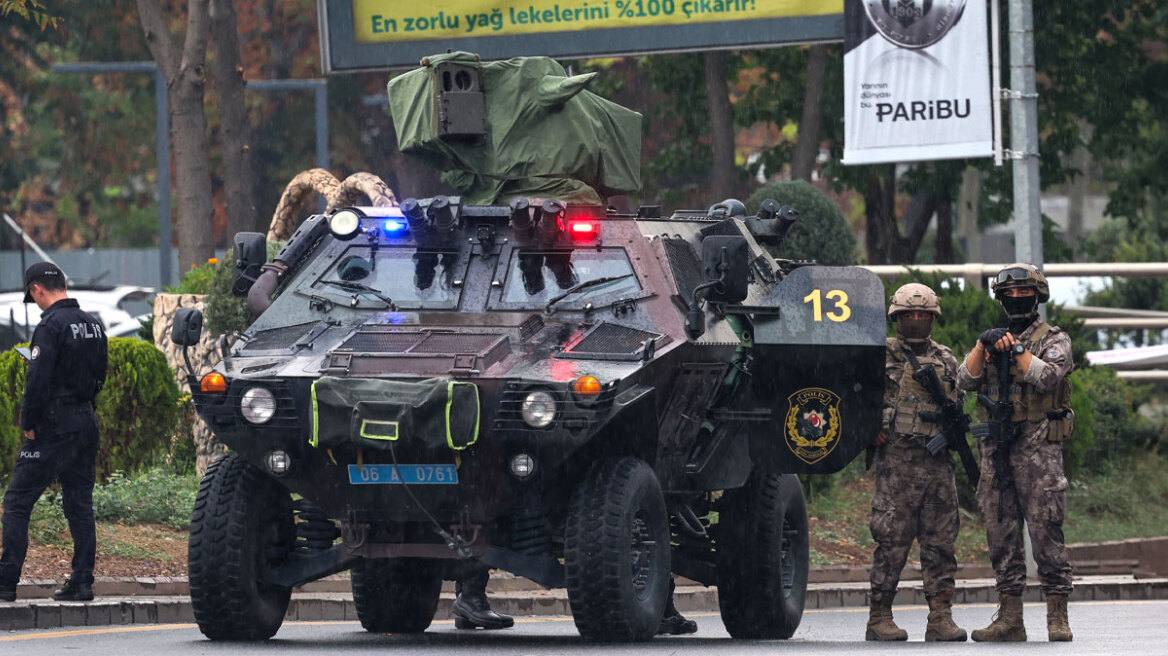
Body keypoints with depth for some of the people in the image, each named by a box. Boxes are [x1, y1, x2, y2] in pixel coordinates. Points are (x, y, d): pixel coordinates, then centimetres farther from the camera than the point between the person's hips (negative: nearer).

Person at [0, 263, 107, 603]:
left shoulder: (52, 325, -15)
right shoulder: (93, 325, 11)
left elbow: (39, 380, -19)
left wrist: (28, 423, -10)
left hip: (54, 425, -8)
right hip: (87, 421, 8)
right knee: (80, 505, 11)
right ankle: (81, 583, 9)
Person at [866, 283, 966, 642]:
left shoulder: (945, 360, 18)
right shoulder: (881, 356, 5)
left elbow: (958, 406, 24)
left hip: (938, 462, 4)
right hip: (897, 461, -4)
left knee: (941, 541, 1)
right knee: (892, 541, -6)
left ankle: (941, 617, 2)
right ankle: (880, 618, -1)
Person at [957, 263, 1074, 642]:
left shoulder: (1054, 340, 6)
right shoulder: (993, 340, 19)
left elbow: (1047, 376, -12)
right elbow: (965, 381, 5)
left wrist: (1015, 349, -13)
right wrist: (982, 346, -9)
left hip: (1038, 447, -5)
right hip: (995, 450, 5)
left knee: (1046, 532, -9)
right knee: (1001, 535, 4)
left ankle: (1058, 618, -8)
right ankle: (1009, 619, 7)